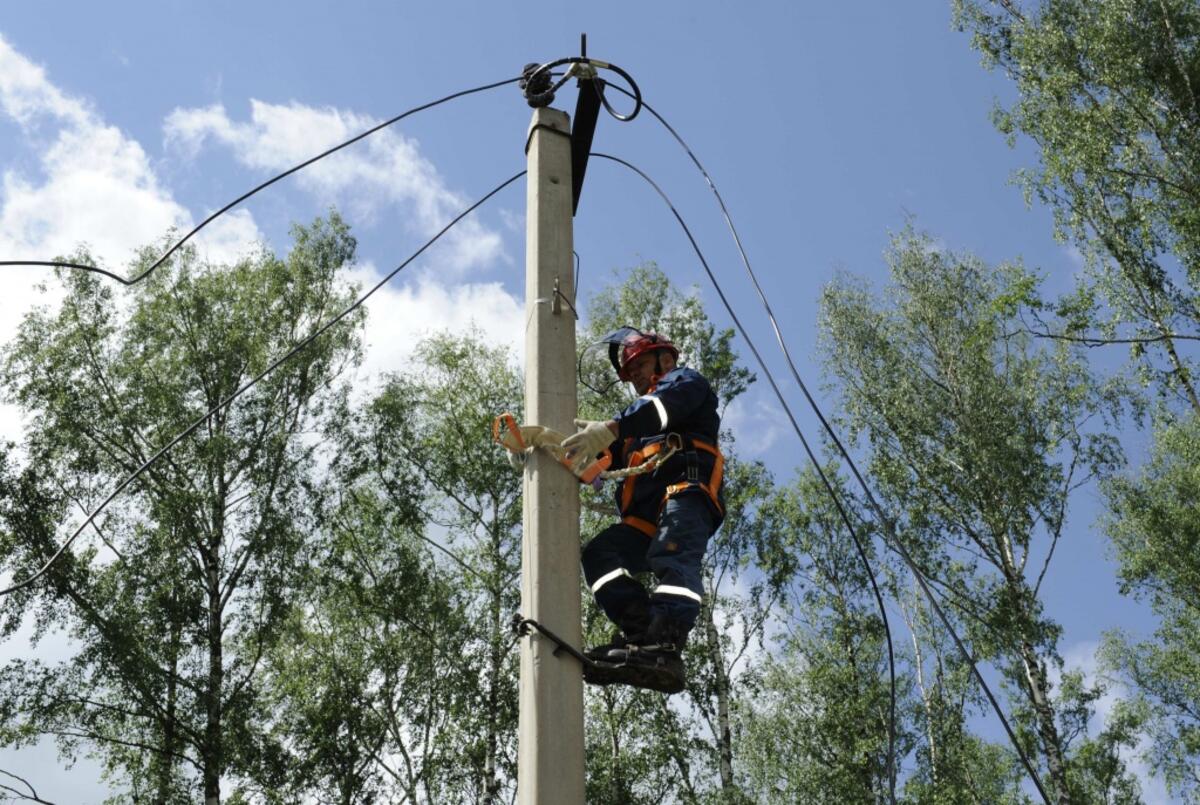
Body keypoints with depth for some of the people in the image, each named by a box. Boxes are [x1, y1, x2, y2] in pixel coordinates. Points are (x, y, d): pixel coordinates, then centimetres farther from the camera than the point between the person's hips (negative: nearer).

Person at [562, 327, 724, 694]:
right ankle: (639, 630, -34)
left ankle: (664, 648, -53)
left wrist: (610, 429, -20)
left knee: (672, 558, -31)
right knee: (601, 553, -17)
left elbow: (664, 406, -4)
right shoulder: (639, 415, 43)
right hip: (646, 516, 7)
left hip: (685, 490, -7)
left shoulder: (685, 382, 22)